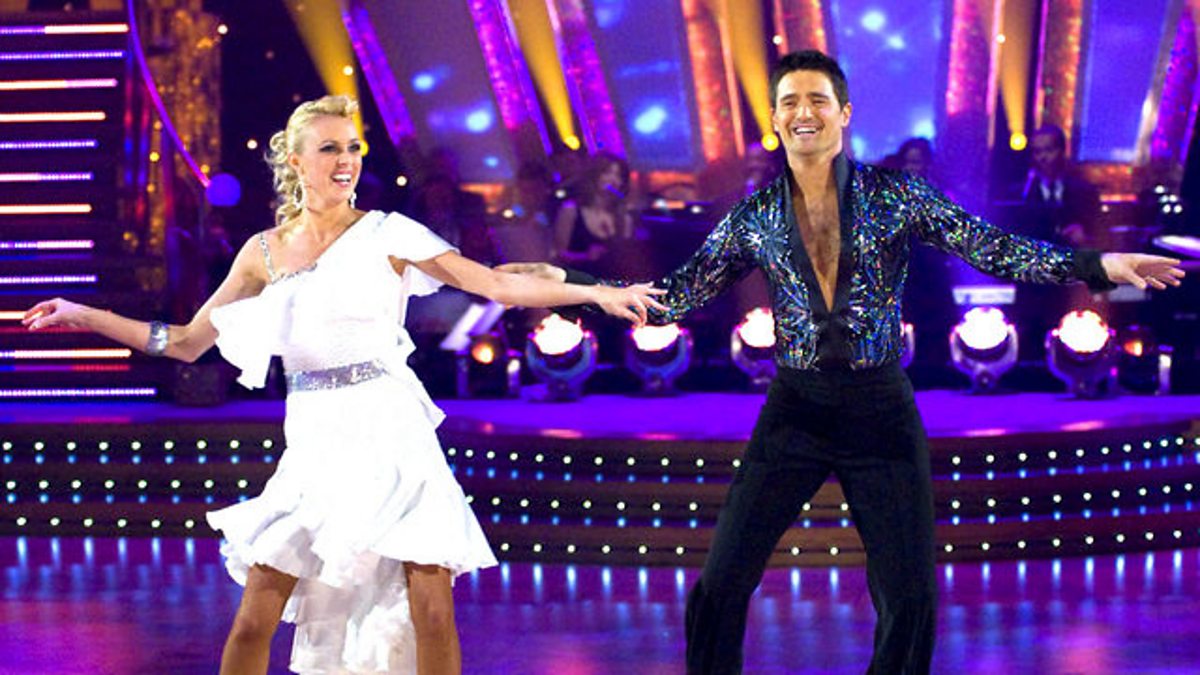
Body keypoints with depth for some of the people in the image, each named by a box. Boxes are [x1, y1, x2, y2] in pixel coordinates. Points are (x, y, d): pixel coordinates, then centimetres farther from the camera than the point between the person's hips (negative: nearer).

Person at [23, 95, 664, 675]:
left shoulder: (386, 235, 0)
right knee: (255, 618, -4)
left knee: (431, 612, -10)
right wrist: (83, 317, 14)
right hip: (312, 442, 2)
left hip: (390, 433, -2)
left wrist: (595, 292, -11)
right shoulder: (264, 253, 8)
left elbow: (496, 284, -2)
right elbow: (189, 342, 16)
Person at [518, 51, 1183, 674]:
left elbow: (990, 246, -7)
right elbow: (674, 297, 8)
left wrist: (1095, 265, -19)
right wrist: (568, 281, 1)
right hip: (795, 410, 1)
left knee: (910, 596, -1)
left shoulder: (893, 196, -1)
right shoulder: (755, 217, 4)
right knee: (720, 585, -3)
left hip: (881, 409, -1)